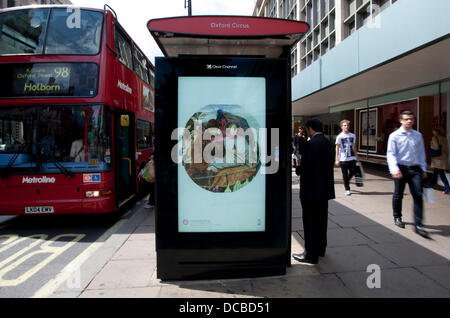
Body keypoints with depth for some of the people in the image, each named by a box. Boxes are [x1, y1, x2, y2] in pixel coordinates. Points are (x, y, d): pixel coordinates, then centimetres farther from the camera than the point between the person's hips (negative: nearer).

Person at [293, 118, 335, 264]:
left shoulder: (311, 144, -18)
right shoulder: (329, 143, 8)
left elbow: (306, 166, -22)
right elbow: (330, 165, 10)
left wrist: (298, 170, 0)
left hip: (311, 189, -8)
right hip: (325, 188, 9)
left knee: (310, 222, 0)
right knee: (321, 220, 18)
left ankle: (311, 254, 8)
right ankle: (320, 249, 32)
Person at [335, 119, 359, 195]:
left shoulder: (352, 136, 9)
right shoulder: (339, 137, -3)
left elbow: (354, 147, 16)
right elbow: (337, 149, -3)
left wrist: (356, 157, 13)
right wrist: (337, 160, -8)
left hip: (352, 158, 3)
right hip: (343, 159, -3)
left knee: (353, 171, -2)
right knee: (345, 174, 2)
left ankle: (347, 181, 29)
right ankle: (347, 189, 13)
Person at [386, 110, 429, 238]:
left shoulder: (418, 135, 9)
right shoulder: (394, 136, -4)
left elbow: (421, 153, 16)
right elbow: (391, 154, -8)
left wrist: (423, 168, 12)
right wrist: (394, 169, -20)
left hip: (415, 169, 3)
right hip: (401, 169, -3)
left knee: (418, 196, -5)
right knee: (398, 195, 10)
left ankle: (418, 225, -1)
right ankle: (397, 217, 31)